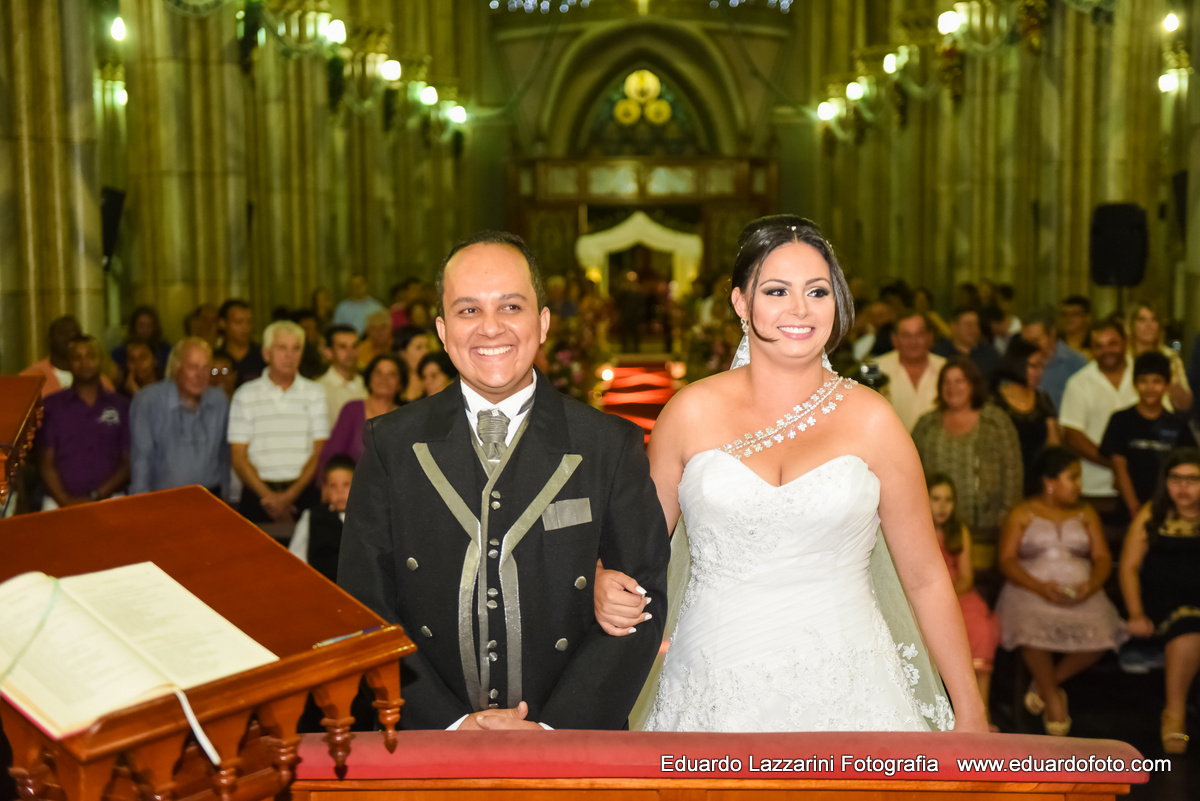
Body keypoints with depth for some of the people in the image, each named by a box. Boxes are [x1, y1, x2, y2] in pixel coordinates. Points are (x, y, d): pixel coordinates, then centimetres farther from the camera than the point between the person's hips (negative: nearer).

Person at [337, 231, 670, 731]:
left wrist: (553, 729, -18)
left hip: (571, 740, 0)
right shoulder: (391, 445, -5)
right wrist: (451, 725, -16)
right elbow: (364, 606, -6)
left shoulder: (611, 446, -8)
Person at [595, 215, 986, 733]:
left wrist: (969, 710, 7)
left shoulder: (870, 419, -1)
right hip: (716, 688, 1)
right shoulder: (692, 413, -1)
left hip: (844, 688, 0)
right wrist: (607, 583, -12)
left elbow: (925, 578, 4)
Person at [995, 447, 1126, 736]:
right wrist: (1040, 587, -19)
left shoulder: (1086, 513, 15)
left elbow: (1102, 558, 9)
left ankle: (1045, 684, -1)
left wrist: (1091, 585, -14)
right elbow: (1007, 560, -3)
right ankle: (1054, 699, -8)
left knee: (1100, 636, -28)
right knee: (1033, 632, -36)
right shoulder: (1023, 514, 5)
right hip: (1032, 592, -3)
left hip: (1081, 594, 3)